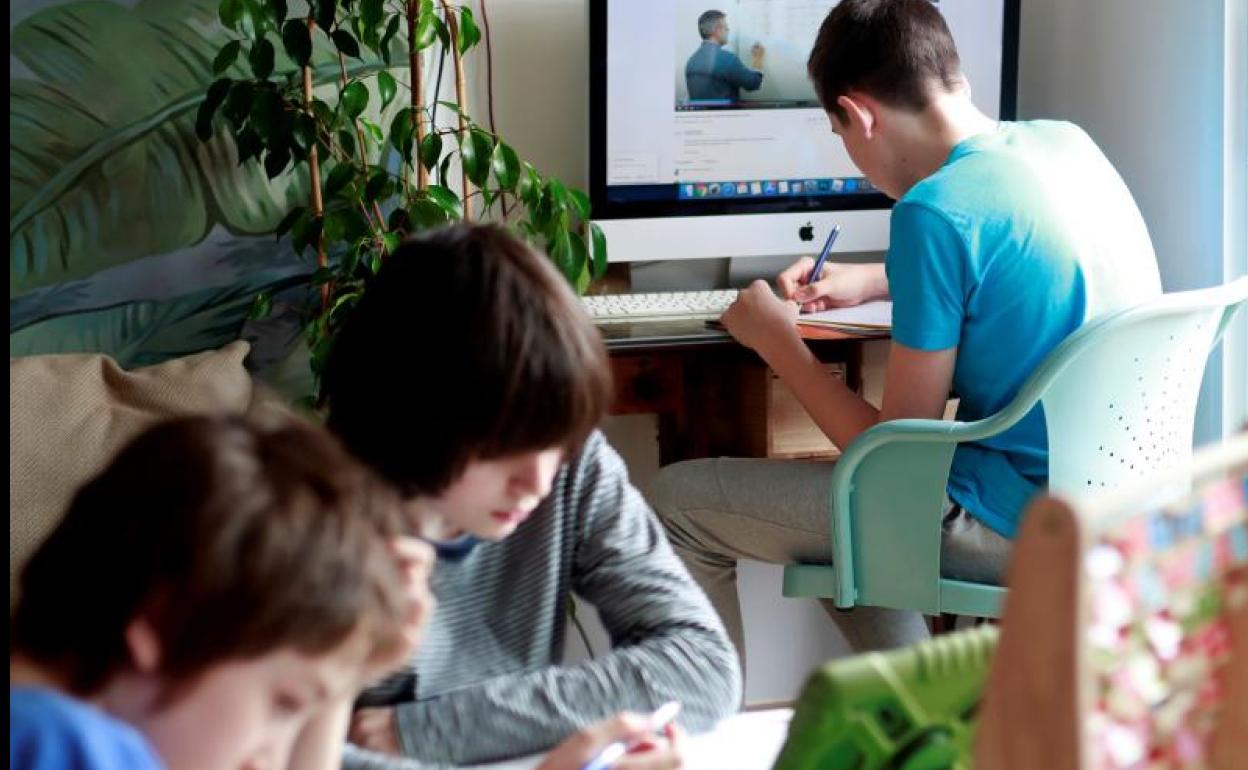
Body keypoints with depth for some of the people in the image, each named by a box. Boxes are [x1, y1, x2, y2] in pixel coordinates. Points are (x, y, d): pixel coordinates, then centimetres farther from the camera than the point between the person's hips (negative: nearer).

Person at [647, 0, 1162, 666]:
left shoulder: (935, 211, -20)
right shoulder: (1066, 142, 4)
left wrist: (775, 340, 0)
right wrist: (873, 281, 31)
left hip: (1014, 523, -9)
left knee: (677, 502, -3)